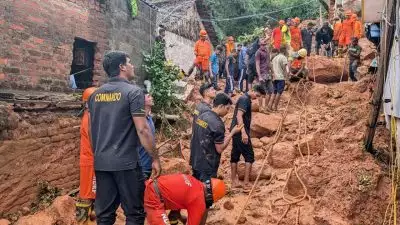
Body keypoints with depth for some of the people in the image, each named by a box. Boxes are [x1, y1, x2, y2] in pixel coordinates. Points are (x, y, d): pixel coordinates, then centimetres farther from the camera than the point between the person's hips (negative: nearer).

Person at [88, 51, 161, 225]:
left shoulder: (95, 95, 10)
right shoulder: (133, 91, -10)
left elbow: (91, 129, 15)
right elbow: (143, 130, -15)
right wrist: (155, 159, -7)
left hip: (101, 163, 6)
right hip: (126, 162, -6)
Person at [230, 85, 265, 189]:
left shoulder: (245, 99, 17)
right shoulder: (245, 99, -13)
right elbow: (239, 116, -24)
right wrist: (243, 132, -30)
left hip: (235, 131, 10)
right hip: (240, 132, -10)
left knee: (235, 156, 11)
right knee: (249, 156, -3)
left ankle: (234, 182, 17)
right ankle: (246, 183, 0)